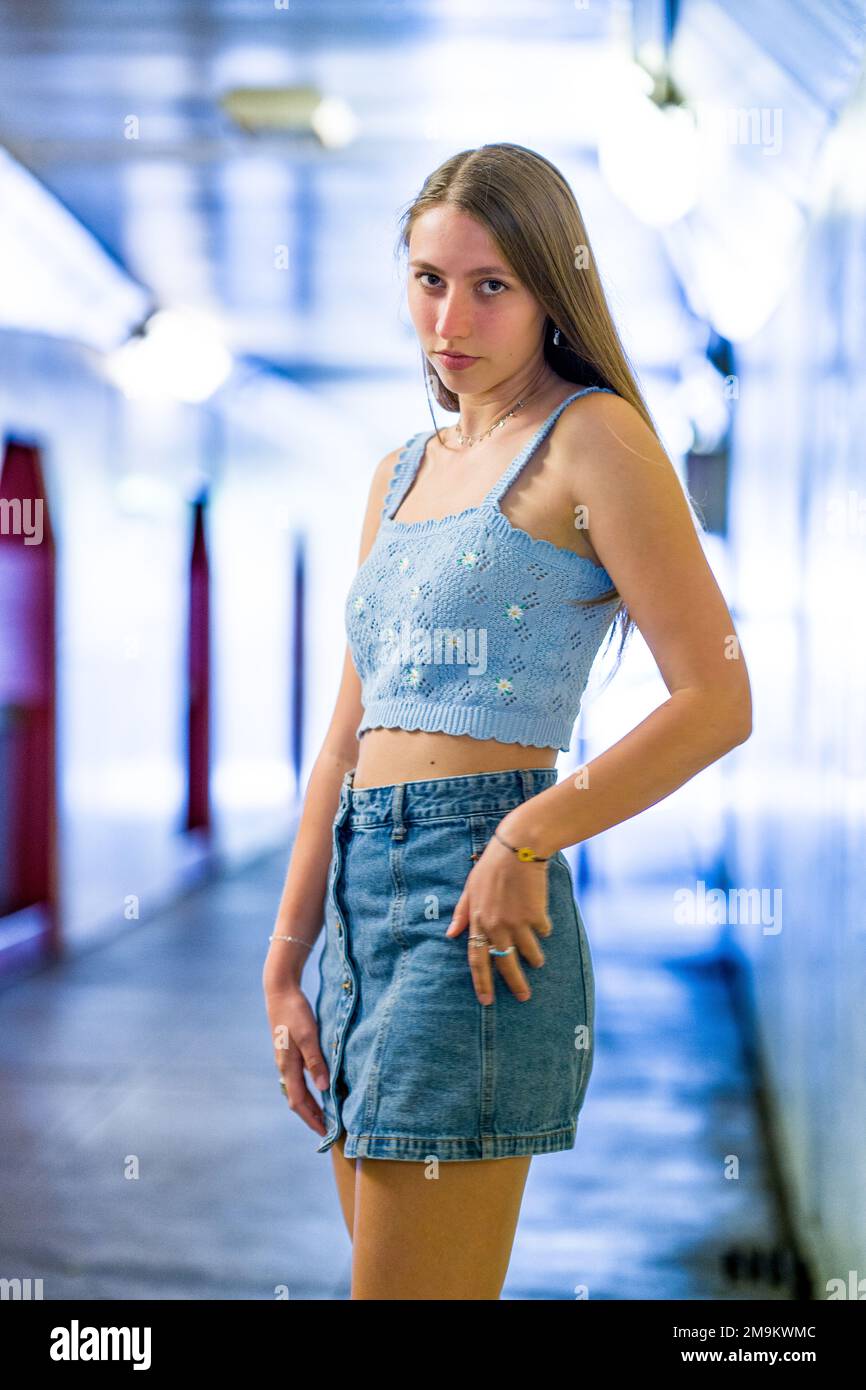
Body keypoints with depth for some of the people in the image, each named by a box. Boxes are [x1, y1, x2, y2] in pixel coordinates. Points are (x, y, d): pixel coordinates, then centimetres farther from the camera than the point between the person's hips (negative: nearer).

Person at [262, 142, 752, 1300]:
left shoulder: (589, 439, -3)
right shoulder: (401, 474, 18)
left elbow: (718, 701, -11)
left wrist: (526, 839, -14)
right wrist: (286, 963, 13)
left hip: (477, 909, -8)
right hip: (364, 893, 8)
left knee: (408, 1286, -7)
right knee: (406, 1272, 12)